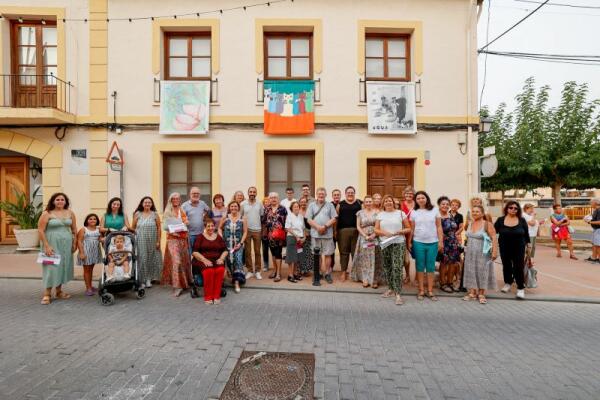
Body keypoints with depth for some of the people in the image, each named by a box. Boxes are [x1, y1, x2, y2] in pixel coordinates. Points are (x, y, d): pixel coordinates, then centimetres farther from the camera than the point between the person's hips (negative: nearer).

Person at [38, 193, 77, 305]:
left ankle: (58, 291, 21)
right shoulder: (47, 214, -5)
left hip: (66, 244, 4)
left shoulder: (70, 213, 7)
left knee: (63, 266, 9)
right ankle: (47, 294, 4)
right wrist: (46, 246, -14)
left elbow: (74, 230, 11)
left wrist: (74, 243, 8)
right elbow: (40, 230, -9)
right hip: (52, 245, -4)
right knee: (51, 267, -5)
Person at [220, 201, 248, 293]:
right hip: (227, 243, 2)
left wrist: (241, 243, -10)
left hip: (238, 244, -2)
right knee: (229, 261, 5)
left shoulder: (242, 219, -1)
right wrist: (221, 238, -3)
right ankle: (234, 278, 28)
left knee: (238, 260, -14)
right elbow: (220, 228, 12)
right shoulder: (225, 218, 3)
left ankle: (237, 282, -12)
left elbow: (245, 232, -2)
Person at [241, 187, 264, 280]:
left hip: (257, 230, 0)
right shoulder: (243, 204, 0)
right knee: (247, 251, 5)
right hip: (246, 230, 0)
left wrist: (264, 229, 2)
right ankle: (249, 271, 15)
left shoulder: (259, 204, 2)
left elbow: (263, 216, 6)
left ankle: (257, 271, 16)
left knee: (257, 251, 6)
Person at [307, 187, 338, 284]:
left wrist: (325, 226, -13)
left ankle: (327, 273, 13)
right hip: (315, 233, 0)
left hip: (327, 234, 0)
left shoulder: (330, 205, 8)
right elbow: (309, 220, 0)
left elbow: (334, 219, 0)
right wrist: (318, 227, -13)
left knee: (327, 254, 3)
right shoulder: (311, 205, 7)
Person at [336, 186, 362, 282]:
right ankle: (344, 272, 14)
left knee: (356, 251, 5)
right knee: (344, 251, 5)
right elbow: (336, 218, 5)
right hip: (343, 231, 0)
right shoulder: (340, 204, 7)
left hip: (356, 230, 0)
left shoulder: (359, 203, 6)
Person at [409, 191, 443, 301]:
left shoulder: (435, 210, 3)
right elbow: (412, 229, 6)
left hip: (433, 242, 0)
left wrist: (441, 241, -2)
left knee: (431, 267, 7)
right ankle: (421, 290, 15)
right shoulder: (414, 212, 4)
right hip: (418, 242, 0)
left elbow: (439, 227, 3)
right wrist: (409, 242, 2)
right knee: (420, 266, 6)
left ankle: (430, 291, 16)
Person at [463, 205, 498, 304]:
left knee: (482, 272, 3)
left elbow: (494, 238, -15)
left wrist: (495, 252, -21)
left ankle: (481, 294, 15)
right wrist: (466, 248, 15)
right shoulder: (470, 224, 7)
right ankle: (472, 293, 18)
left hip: (483, 253, -5)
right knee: (471, 271, 8)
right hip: (470, 253, 5)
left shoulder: (487, 224, -11)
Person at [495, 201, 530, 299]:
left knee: (518, 267, -1)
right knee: (506, 266, 14)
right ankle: (508, 283, 32)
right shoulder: (500, 220, -2)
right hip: (504, 248, 1)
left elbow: (526, 234, 5)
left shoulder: (521, 220, -1)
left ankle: (520, 288, 10)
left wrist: (528, 244, 6)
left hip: (519, 248, -1)